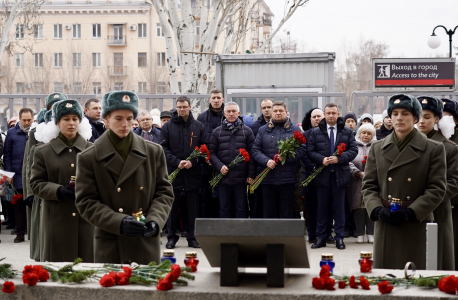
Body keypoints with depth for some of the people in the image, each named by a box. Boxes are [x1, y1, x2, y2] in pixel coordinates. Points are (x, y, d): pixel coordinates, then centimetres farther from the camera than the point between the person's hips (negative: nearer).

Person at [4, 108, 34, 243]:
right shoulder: (12, 133, 5)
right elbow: (7, 155, 6)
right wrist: (8, 173, -1)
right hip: (18, 175, 0)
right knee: (19, 204, 4)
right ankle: (20, 232, 11)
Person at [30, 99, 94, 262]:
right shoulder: (43, 152, 6)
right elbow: (36, 184, 2)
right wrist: (59, 191, -17)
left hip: (87, 217, 1)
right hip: (57, 219, -1)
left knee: (87, 262, 3)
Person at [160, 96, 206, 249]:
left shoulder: (199, 126, 8)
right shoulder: (168, 127, 5)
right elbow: (164, 148, -1)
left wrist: (193, 162, -11)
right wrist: (177, 162, -14)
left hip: (193, 173, 1)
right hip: (173, 173, -1)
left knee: (193, 207, 4)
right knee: (172, 206, 4)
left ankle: (192, 237, 12)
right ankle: (171, 237, 12)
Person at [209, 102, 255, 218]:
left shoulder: (247, 131, 6)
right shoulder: (217, 132, 8)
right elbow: (212, 153, 7)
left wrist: (251, 174, -4)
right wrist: (219, 166, -11)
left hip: (241, 178, -1)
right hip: (223, 178, 1)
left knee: (241, 209, 4)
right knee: (224, 209, 7)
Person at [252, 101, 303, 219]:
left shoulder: (295, 130, 8)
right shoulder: (263, 130, 12)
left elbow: (301, 150, 0)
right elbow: (255, 150, 5)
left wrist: (286, 157, -14)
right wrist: (266, 161, -12)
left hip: (288, 179, -1)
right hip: (267, 179, 1)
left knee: (286, 213, 2)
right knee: (269, 213, 4)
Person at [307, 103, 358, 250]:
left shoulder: (347, 132, 7)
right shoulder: (316, 132, 7)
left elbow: (353, 150, 1)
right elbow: (310, 151, 3)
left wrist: (339, 158, -14)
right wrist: (321, 159, -15)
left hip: (340, 174, 0)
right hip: (322, 175, 0)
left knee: (340, 207, 4)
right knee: (322, 207, 5)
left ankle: (339, 238, 11)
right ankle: (320, 238, 11)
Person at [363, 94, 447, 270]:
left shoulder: (434, 149, 3)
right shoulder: (377, 148, 12)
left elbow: (437, 189, -2)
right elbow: (368, 185, 10)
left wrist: (410, 212, -14)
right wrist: (378, 210, -9)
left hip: (418, 226, -2)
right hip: (385, 226, 2)